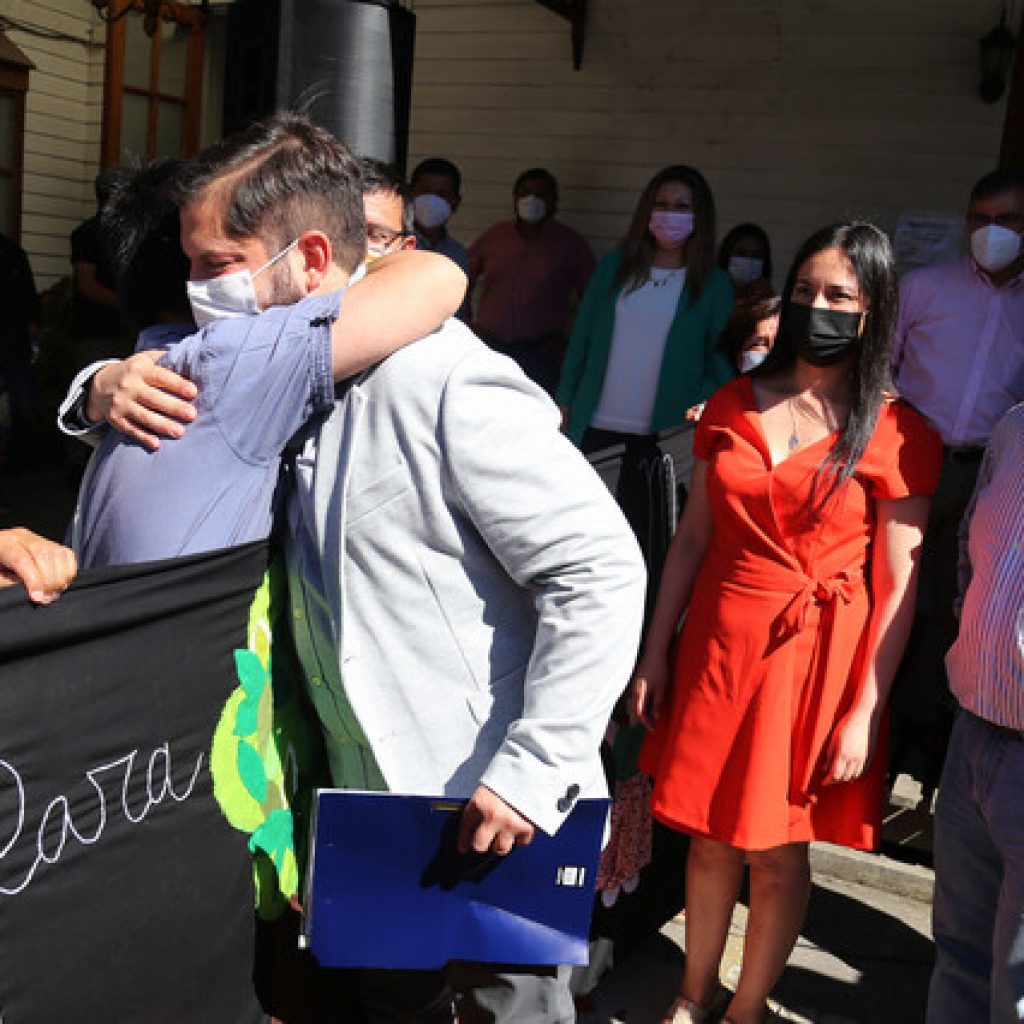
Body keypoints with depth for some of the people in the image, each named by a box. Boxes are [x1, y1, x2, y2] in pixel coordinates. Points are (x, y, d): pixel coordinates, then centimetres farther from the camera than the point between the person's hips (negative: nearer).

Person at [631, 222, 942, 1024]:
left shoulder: (896, 435, -5)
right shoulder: (732, 406, 6)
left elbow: (899, 587, -7)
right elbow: (692, 539, 8)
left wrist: (864, 714, -11)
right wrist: (655, 654, 7)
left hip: (816, 657, -3)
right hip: (718, 645, 3)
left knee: (778, 851, 8)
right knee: (710, 836, 12)